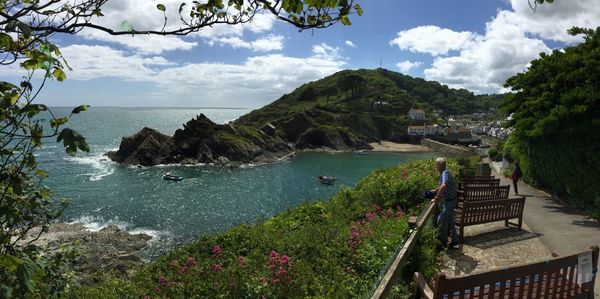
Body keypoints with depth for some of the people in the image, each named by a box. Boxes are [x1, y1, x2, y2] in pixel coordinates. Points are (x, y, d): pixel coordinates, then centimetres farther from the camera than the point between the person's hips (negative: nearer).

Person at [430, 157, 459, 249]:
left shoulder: (445, 173, -25)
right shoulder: (443, 173, 7)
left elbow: (443, 186, -43)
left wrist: (437, 198, -35)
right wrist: (435, 190, 17)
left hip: (450, 201, -10)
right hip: (446, 200, 10)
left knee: (441, 220, -3)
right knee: (450, 221, 16)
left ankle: (443, 241, 12)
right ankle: (455, 241, 25)